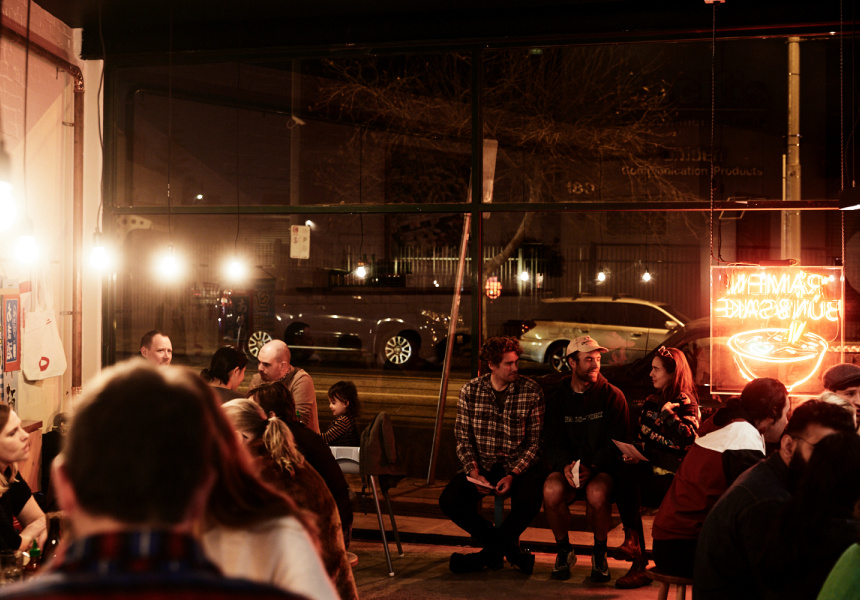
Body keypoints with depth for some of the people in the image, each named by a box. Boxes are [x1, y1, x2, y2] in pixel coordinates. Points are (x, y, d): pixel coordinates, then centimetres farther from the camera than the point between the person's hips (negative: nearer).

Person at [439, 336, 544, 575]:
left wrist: (513, 475, -18)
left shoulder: (532, 392, -5)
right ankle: (508, 547, -6)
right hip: (481, 465, 2)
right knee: (449, 502, -22)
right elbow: (463, 438, 3)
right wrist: (474, 472, -13)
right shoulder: (470, 391, 0)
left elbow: (535, 442, -5)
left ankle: (491, 552, -5)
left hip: (519, 466, -2)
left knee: (528, 503, -33)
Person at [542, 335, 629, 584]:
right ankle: (564, 551, -6)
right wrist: (566, 465, -17)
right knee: (551, 491, -32)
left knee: (597, 494, -36)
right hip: (569, 468, 2)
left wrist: (592, 468, -21)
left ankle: (599, 553, -8)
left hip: (603, 469, -2)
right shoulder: (557, 399, 10)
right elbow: (554, 443, 6)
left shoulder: (612, 396, 2)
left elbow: (616, 442, -4)